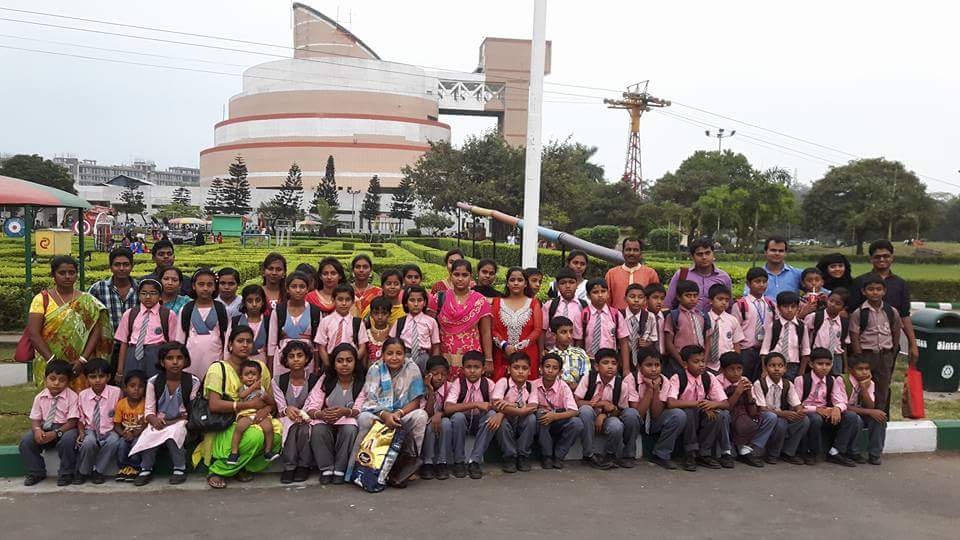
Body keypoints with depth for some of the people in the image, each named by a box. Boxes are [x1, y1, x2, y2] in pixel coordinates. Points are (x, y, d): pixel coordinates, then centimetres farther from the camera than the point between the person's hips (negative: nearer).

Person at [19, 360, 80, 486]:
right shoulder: (40, 397, 2)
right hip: (44, 428, 4)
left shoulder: (72, 397, -11)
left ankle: (66, 474, -13)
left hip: (65, 428, -4)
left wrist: (56, 433, -27)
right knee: (25, 441, -19)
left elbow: (72, 421, -15)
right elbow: (35, 419, 2)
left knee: (68, 440, -36)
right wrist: (37, 430, -22)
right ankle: (36, 473, 2)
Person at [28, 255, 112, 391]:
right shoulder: (42, 299, 3)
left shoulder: (87, 301, 6)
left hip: (81, 366, 1)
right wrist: (52, 360, -14)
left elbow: (96, 331, -1)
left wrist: (83, 359, -13)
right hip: (50, 366, -1)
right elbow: (33, 333, -4)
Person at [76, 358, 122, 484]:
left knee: (114, 441, -33)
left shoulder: (116, 392, -7)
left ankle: (98, 471, -11)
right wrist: (81, 433, -8)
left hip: (109, 431, -1)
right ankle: (82, 472, -7)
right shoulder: (83, 395, 0)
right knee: (89, 442, -32)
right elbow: (80, 419, 8)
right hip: (90, 430, 1)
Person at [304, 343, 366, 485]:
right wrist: (321, 414, -32)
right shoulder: (326, 380, -1)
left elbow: (360, 410, -13)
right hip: (325, 422, 1)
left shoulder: (361, 382, -5)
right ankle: (326, 469, -14)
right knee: (318, 429, -32)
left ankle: (340, 470, -18)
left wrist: (345, 412, -36)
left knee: (350, 429, -35)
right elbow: (311, 407, -7)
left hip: (349, 421, -1)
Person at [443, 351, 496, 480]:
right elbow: (447, 408, -29)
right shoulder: (458, 383, -14)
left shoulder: (488, 384, -7)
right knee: (458, 417, -34)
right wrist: (475, 404, -35)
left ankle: (475, 461, -20)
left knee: (492, 415, -29)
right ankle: (459, 461, -14)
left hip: (480, 422, 2)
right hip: (462, 423, -2)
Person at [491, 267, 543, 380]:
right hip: (503, 356, 1)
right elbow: (493, 329, 5)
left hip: (527, 356, -1)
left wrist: (518, 347, -9)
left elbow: (538, 330, 0)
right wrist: (504, 345, -11)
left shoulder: (533, 304, 8)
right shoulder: (497, 303, 11)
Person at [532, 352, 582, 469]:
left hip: (558, 422, 1)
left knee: (577, 424, -28)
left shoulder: (563, 387, -11)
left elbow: (574, 411, -20)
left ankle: (558, 455, -6)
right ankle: (546, 455, -15)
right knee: (540, 415, -34)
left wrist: (554, 416, -35)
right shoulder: (535, 385, -11)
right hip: (541, 425, 0)